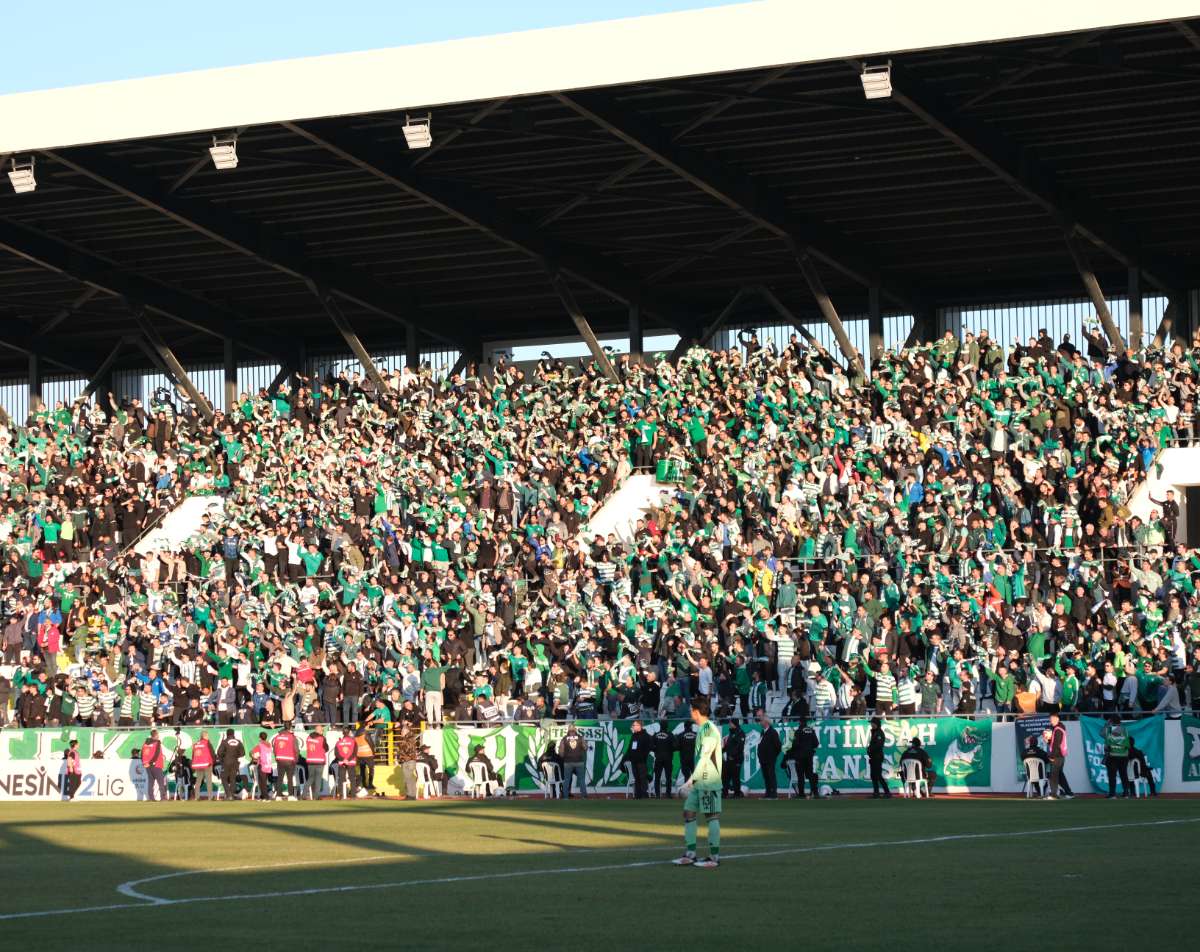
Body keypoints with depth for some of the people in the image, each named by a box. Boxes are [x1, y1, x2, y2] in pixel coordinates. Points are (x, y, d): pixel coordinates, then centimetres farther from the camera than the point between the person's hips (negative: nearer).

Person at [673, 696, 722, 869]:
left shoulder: (710, 730, -14)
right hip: (698, 782, 10)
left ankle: (714, 857, -2)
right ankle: (690, 854, 14)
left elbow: (704, 757, -19)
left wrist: (692, 779, -20)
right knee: (689, 812, 10)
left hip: (709, 781, -10)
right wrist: (692, 779, 22)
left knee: (712, 816, -5)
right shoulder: (702, 730, 16)